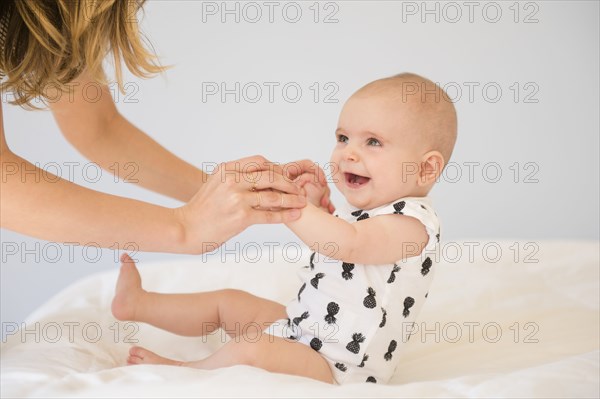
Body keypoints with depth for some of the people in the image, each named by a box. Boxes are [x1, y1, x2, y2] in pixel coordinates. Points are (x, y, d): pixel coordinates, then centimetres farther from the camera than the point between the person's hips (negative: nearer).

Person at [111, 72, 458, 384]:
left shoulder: (413, 222, -20)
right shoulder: (360, 212, 12)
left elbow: (346, 244, -37)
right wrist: (314, 207, 13)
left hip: (335, 365, -10)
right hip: (300, 324, 11)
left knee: (251, 350, -29)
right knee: (227, 300, 18)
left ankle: (181, 370, -3)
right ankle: (137, 303, 29)